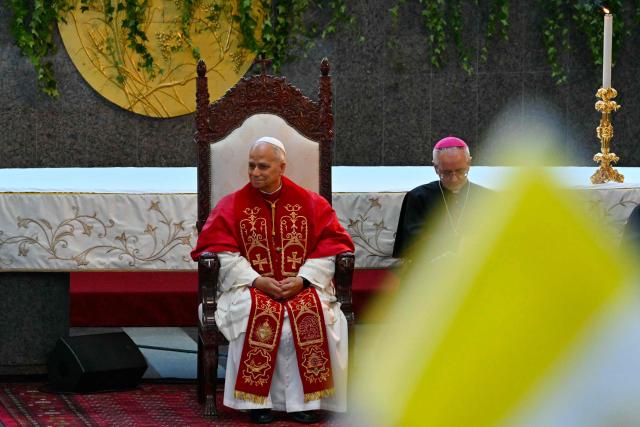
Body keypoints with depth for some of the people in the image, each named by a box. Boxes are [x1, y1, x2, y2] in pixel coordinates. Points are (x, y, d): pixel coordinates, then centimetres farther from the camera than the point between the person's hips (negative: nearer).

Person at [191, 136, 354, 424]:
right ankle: (258, 400, -26)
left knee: (311, 313, -33)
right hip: (250, 287, 0)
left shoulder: (311, 203, 7)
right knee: (256, 313, -35)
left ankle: (303, 399, -25)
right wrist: (256, 280, -16)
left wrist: (303, 279, -15)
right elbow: (219, 251, -3)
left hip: (302, 287, 0)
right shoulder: (232, 205, 6)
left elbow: (330, 247, 1)